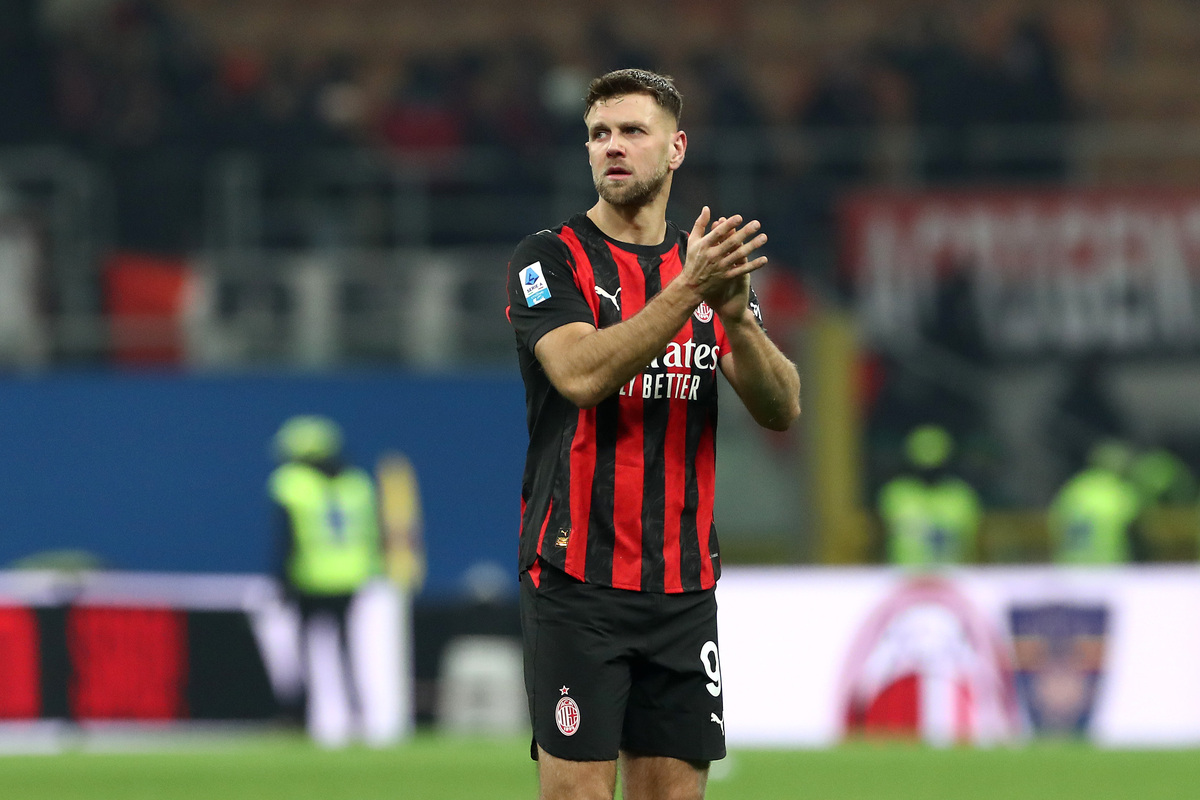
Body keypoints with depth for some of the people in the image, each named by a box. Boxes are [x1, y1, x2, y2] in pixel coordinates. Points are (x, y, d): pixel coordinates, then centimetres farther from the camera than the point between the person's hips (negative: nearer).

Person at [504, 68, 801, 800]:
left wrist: (735, 310, -16)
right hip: (577, 580, -5)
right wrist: (689, 292, -26)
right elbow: (581, 375, -20)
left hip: (684, 586, 5)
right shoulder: (551, 260, -2)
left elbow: (782, 408, 2)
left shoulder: (708, 262, 12)